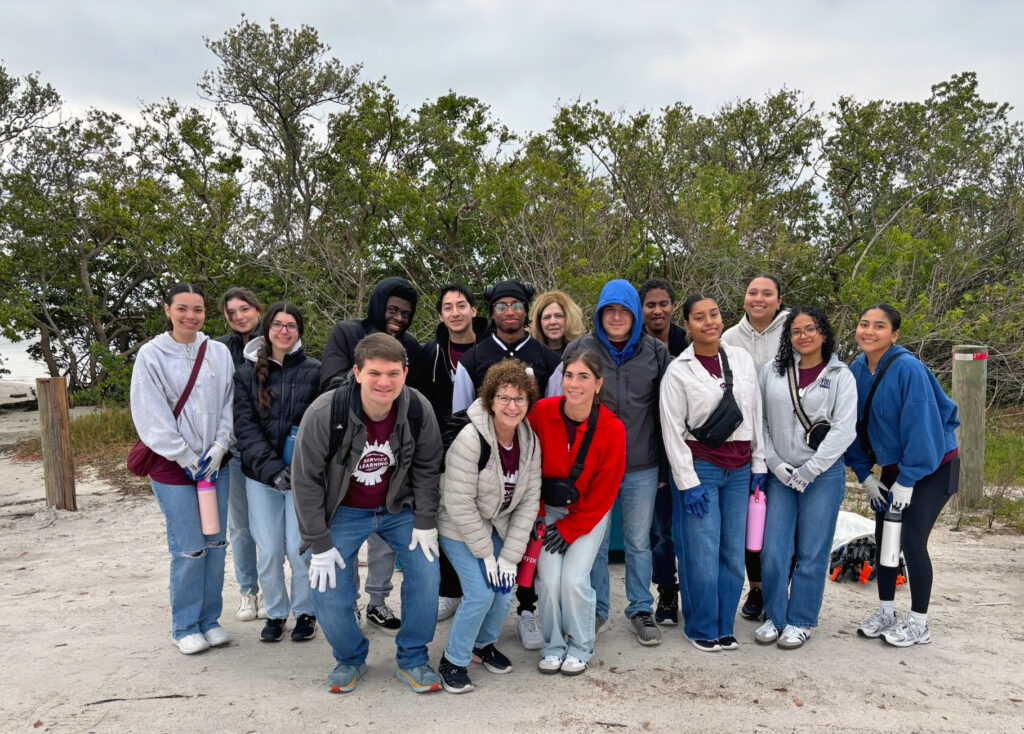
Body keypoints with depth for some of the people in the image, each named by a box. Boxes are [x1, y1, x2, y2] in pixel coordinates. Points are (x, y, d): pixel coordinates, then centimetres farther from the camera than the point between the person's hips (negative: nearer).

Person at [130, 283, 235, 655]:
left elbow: (229, 404, 6)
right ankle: (185, 627, 16)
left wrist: (218, 448, -5)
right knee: (189, 549, -2)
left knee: (215, 544, 9)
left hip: (214, 462, 4)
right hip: (173, 465, -3)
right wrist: (186, 458, -10)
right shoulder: (152, 355, -5)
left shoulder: (219, 352, 3)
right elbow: (152, 415, -8)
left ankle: (210, 619, 24)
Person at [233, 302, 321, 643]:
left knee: (299, 549, 1)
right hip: (261, 476, 2)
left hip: (303, 475, -1)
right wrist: (272, 468, -16)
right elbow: (245, 426, -4)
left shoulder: (314, 372, -1)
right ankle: (275, 612, 27)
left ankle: (305, 611, 23)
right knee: (269, 551, 6)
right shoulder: (247, 373, 4)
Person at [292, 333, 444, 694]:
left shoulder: (418, 410, -19)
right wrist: (319, 544, -15)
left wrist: (426, 522, -7)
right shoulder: (325, 413, -27)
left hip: (399, 508, 2)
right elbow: (305, 479, -17)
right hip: (343, 512, -2)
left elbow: (427, 468, -3)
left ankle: (412, 659, 14)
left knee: (426, 575, -9)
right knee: (328, 592, -9)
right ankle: (349, 659, 21)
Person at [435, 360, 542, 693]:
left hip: (497, 525, 6)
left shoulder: (530, 441, -9)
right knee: (481, 593, -13)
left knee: (505, 590, 1)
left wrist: (510, 555, -10)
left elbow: (530, 498, -6)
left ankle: (484, 644, 31)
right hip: (459, 529, -5)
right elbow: (459, 504, -24)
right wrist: (486, 553, -18)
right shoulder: (470, 440, -27)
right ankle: (453, 661, 10)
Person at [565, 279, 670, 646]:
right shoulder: (579, 349, -1)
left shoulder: (656, 351, 2)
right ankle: (596, 609, 28)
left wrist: (666, 462, 5)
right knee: (595, 541, 11)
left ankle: (641, 610, 29)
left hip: (642, 467, 1)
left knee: (639, 542, 13)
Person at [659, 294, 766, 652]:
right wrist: (687, 482, -10)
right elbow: (672, 430, -7)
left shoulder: (742, 359, 6)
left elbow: (756, 414, 11)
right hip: (700, 467, -4)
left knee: (733, 552, 7)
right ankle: (702, 629, 14)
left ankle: (724, 627, 22)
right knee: (703, 555, -3)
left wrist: (759, 463, 9)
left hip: (739, 469, 4)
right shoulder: (678, 371, -5)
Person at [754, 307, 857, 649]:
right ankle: (775, 617, 19)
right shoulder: (772, 372, 4)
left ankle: (801, 621, 21)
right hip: (779, 475, 2)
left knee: (811, 553, 5)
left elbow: (844, 429, -7)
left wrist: (807, 471, -11)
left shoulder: (840, 375, 0)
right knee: (773, 552, 0)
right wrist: (774, 463, -4)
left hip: (824, 475, -1)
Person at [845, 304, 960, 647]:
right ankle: (886, 612, 24)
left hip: (933, 466, -6)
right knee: (883, 538, 8)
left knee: (912, 540, -8)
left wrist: (907, 480, -21)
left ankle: (918, 623, 9)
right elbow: (855, 425, 2)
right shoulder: (856, 370, -6)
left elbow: (920, 425, -25)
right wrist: (864, 473, 0)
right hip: (892, 467, 6)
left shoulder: (908, 368, -25)